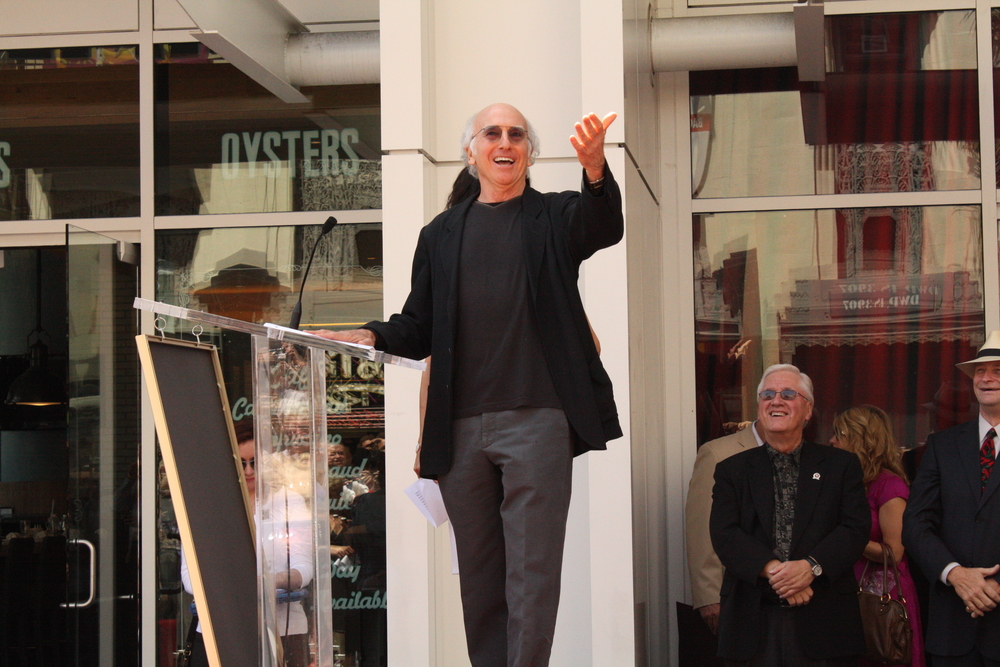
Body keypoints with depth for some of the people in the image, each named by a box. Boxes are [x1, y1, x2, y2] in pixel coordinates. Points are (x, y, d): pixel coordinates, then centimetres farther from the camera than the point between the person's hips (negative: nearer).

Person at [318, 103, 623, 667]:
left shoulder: (557, 216, 10)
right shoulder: (441, 234, 18)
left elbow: (606, 228, -13)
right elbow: (419, 329, 18)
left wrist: (596, 169, -35)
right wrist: (370, 337, -4)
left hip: (536, 418, -3)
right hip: (459, 426, 4)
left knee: (532, 571, -7)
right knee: (479, 573, 8)